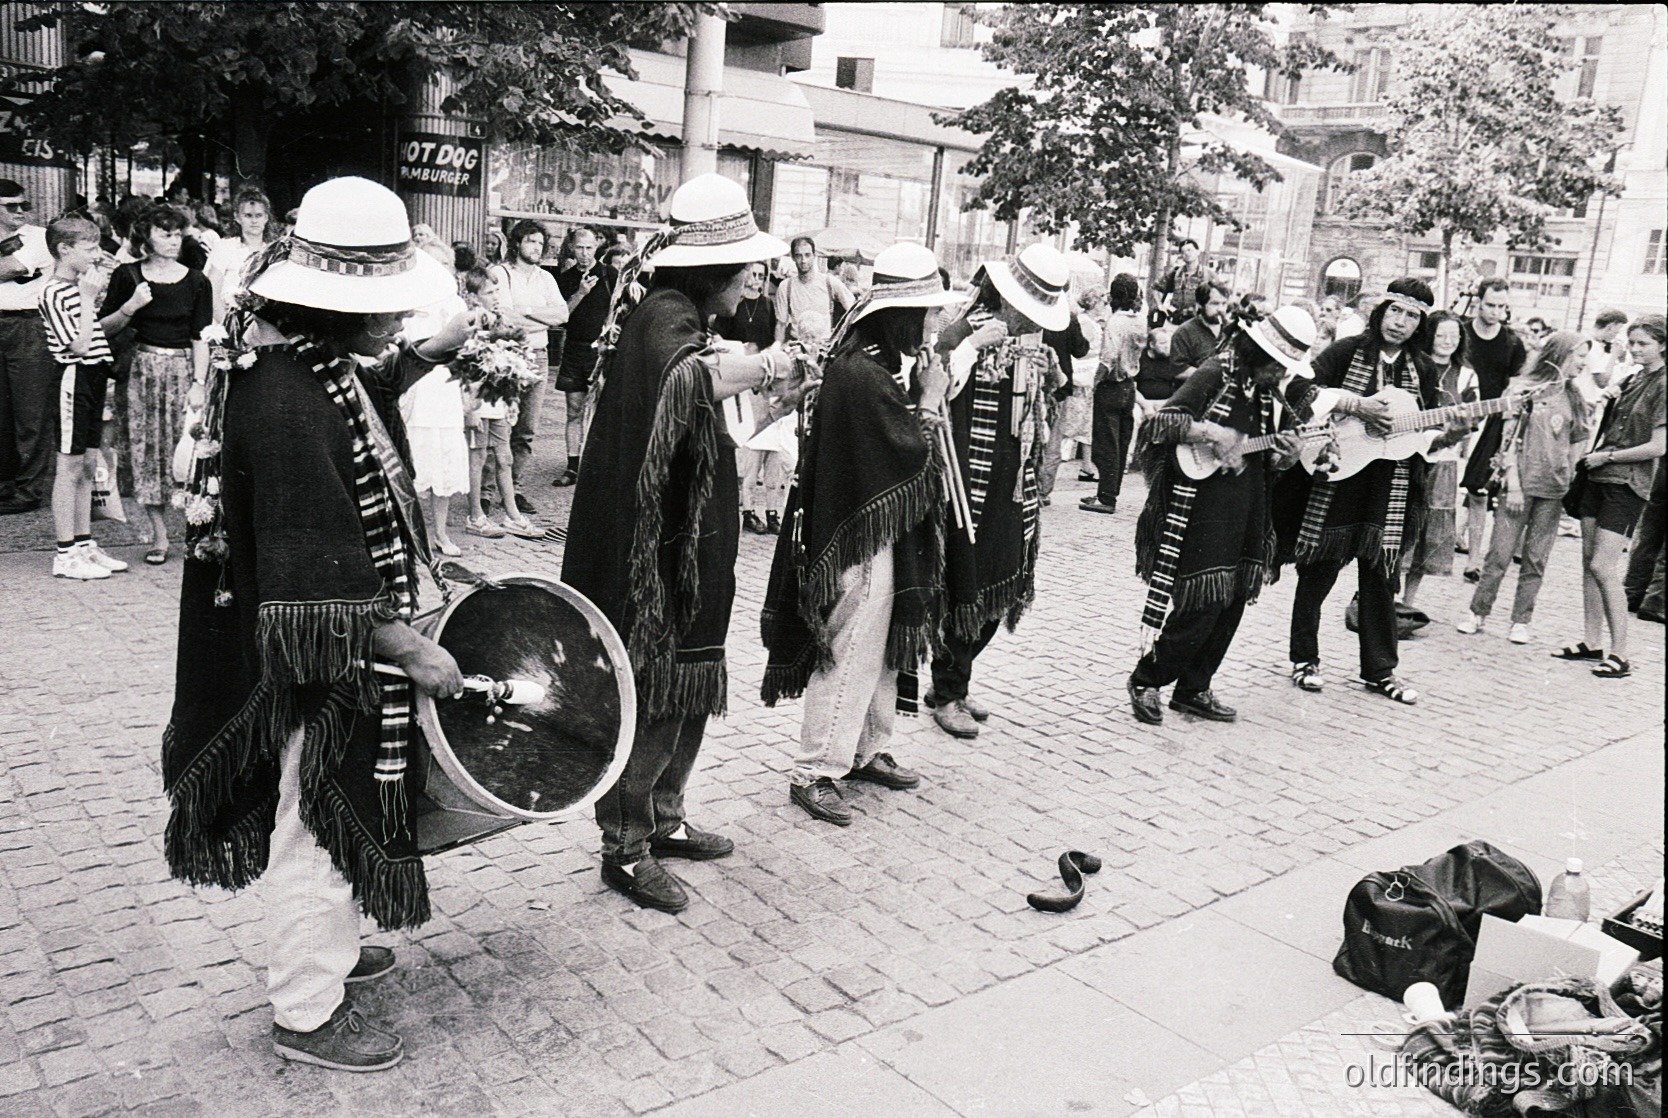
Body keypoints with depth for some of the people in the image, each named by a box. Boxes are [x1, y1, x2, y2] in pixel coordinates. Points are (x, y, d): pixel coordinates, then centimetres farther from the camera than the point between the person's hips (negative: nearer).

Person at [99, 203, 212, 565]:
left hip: (183, 369, -1)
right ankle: (159, 536, 7)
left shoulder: (196, 282, 1)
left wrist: (198, 383, -9)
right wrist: (130, 307, -11)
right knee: (147, 450, 1)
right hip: (144, 368, 1)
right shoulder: (127, 276, 3)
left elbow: (201, 338, -1)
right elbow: (105, 328, 7)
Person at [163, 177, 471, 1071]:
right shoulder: (286, 406, -29)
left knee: (333, 815, 25)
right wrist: (411, 651, -23)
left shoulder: (317, 362, 0)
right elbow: (318, 584, -30)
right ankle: (307, 1013, 25)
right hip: (319, 656, -10)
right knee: (317, 823, 6)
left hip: (345, 640, 10)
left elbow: (364, 400, 26)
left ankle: (323, 947, 47)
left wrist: (424, 358, 11)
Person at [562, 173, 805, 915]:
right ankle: (625, 849, 14)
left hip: (687, 554, 10)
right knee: (651, 697, 0)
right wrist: (765, 365, -36)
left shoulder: (675, 313, 15)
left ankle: (661, 821, 33)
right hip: (653, 554, -10)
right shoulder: (666, 316, -18)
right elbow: (684, 379, -44)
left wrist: (765, 387, 17)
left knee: (688, 692, 18)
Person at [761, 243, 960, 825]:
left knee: (883, 646, 19)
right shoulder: (861, 374, -22)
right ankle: (814, 772, 7)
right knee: (851, 652, -4)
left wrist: (926, 392, 2)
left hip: (885, 531, 10)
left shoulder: (876, 362, 9)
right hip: (863, 536, -10)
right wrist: (931, 399, -10)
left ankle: (867, 752, 32)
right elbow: (909, 450, -21)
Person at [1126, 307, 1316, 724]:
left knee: (1232, 602, 9)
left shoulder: (1270, 391, 12)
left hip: (1246, 515, 8)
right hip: (1201, 512, -8)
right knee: (1200, 604, -9)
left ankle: (1193, 689, 23)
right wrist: (1211, 432, -27)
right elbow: (1159, 423, -19)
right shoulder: (1216, 374, -10)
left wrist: (1285, 454, 0)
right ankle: (1146, 681, 9)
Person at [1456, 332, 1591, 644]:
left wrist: (1571, 481, 5)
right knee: (1500, 554, -3)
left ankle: (1521, 621, 12)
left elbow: (1578, 443, 16)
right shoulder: (1526, 390, -2)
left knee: (1536, 560, 5)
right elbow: (1510, 439, -5)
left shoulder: (1575, 398, 12)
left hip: (1554, 489, 4)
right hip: (1521, 484, -4)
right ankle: (1478, 612, 10)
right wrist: (1513, 485, -10)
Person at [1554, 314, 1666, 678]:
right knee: (1588, 560, 8)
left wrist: (1607, 457, -10)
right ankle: (1592, 643, 17)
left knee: (1603, 566, -12)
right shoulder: (1631, 380, 13)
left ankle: (1619, 654, -4)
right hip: (1598, 477, 8)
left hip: (1627, 484, -8)